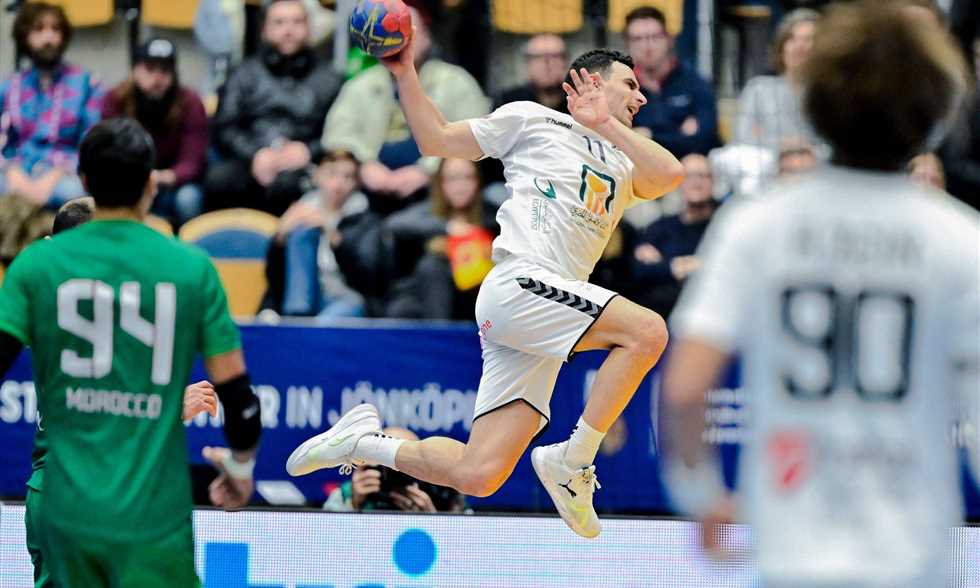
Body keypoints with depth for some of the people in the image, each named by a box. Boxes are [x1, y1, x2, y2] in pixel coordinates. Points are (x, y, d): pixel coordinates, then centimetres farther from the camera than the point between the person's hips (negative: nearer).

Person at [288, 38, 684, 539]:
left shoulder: (623, 167, 26)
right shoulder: (531, 120, 11)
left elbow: (670, 175, 5)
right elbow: (435, 141, 13)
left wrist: (607, 126, 0)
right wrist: (405, 74, 2)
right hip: (517, 285, -6)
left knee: (478, 476, -6)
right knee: (647, 331, -25)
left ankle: (366, 440, 14)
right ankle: (572, 463, -17)